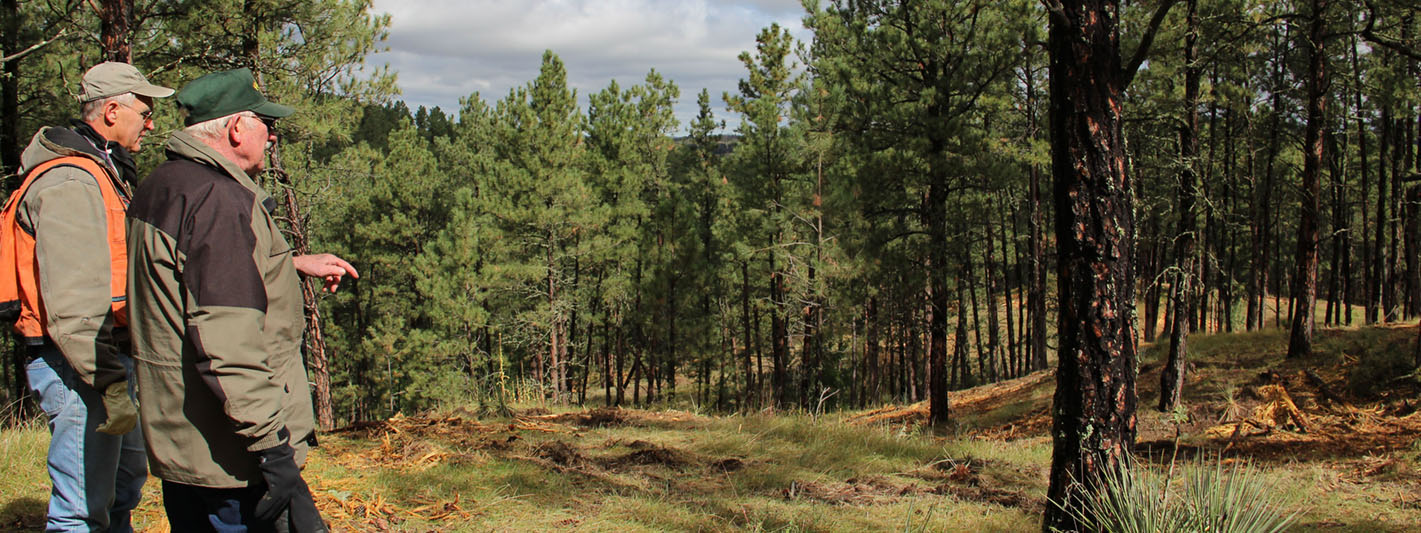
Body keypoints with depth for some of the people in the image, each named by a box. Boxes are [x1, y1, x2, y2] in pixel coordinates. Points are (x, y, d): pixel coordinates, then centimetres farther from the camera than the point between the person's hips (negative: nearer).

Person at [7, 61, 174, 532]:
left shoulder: (101, 173, 17)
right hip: (79, 367, -11)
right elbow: (74, 304, -24)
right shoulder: (71, 182, -17)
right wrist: (110, 385, -25)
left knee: (127, 476, 23)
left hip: (109, 359, 11)